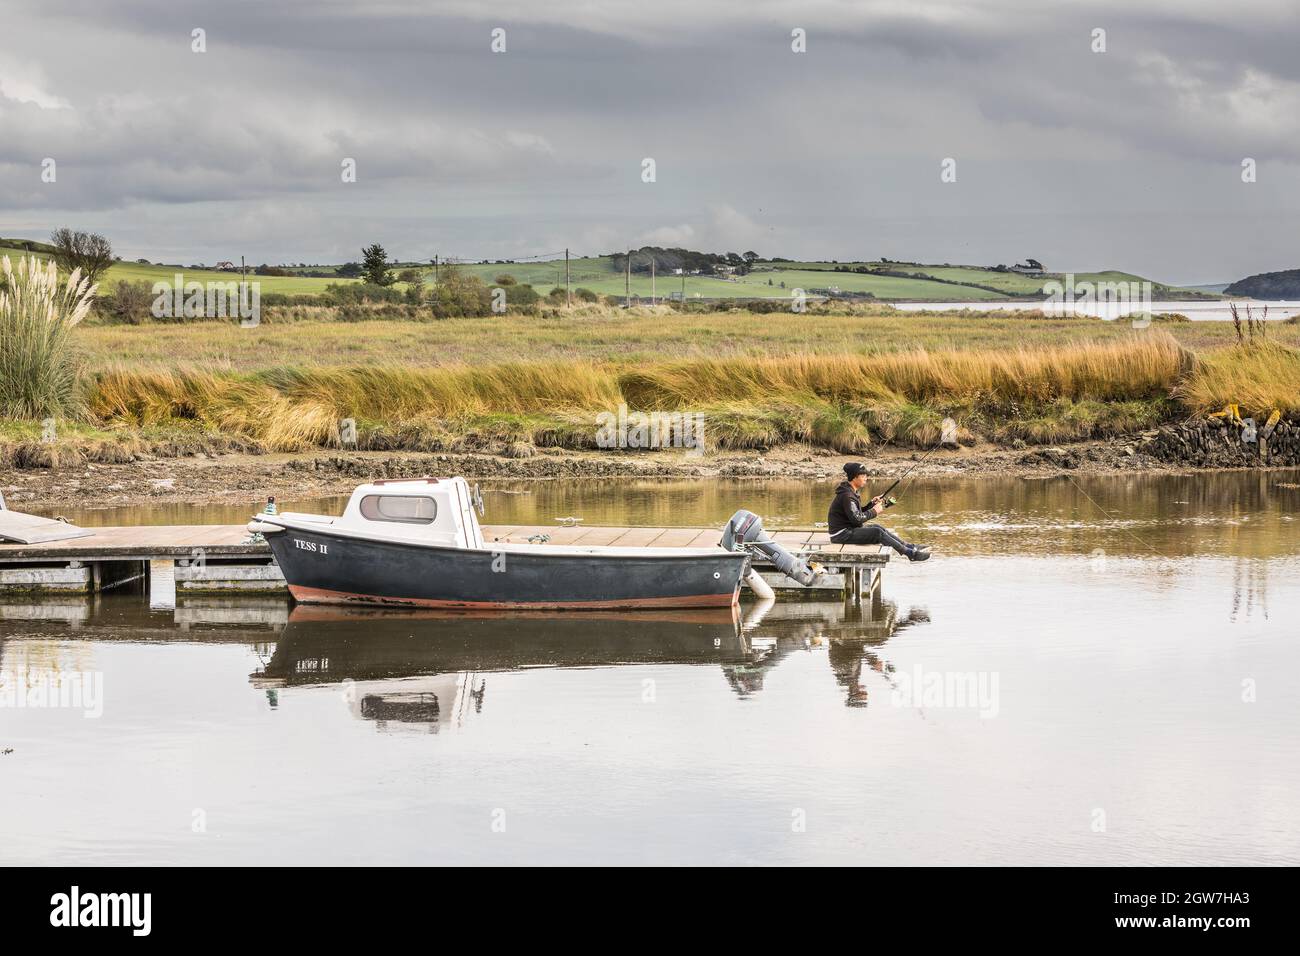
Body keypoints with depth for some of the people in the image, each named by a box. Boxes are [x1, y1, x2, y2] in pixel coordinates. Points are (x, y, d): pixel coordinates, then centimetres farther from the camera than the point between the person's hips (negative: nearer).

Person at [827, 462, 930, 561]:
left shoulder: (851, 492, 13)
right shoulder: (847, 495, -20)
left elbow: (857, 513, 18)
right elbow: (856, 519, -26)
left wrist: (872, 504, 4)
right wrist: (874, 511, -14)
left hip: (849, 529, 10)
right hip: (842, 535, -10)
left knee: (879, 527, 8)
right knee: (878, 532, -16)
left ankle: (909, 546, 9)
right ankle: (911, 553, -13)